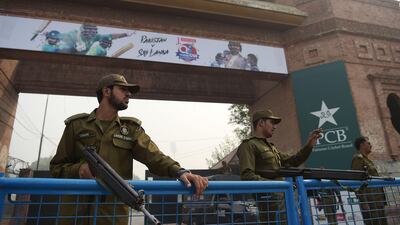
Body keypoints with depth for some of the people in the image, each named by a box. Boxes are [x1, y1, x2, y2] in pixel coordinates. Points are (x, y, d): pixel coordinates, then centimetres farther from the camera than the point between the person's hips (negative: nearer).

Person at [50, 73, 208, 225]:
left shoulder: (131, 129, 4)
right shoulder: (76, 125, 3)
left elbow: (155, 157, -9)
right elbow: (57, 167, 7)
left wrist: (180, 171, -27)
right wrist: (77, 169, -15)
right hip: (75, 211, 0)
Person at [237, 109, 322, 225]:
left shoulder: (271, 147, 23)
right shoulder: (249, 145, -7)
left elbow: (292, 161, 24)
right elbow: (247, 176, -18)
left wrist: (309, 146, 12)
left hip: (281, 199, 9)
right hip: (269, 202, -9)